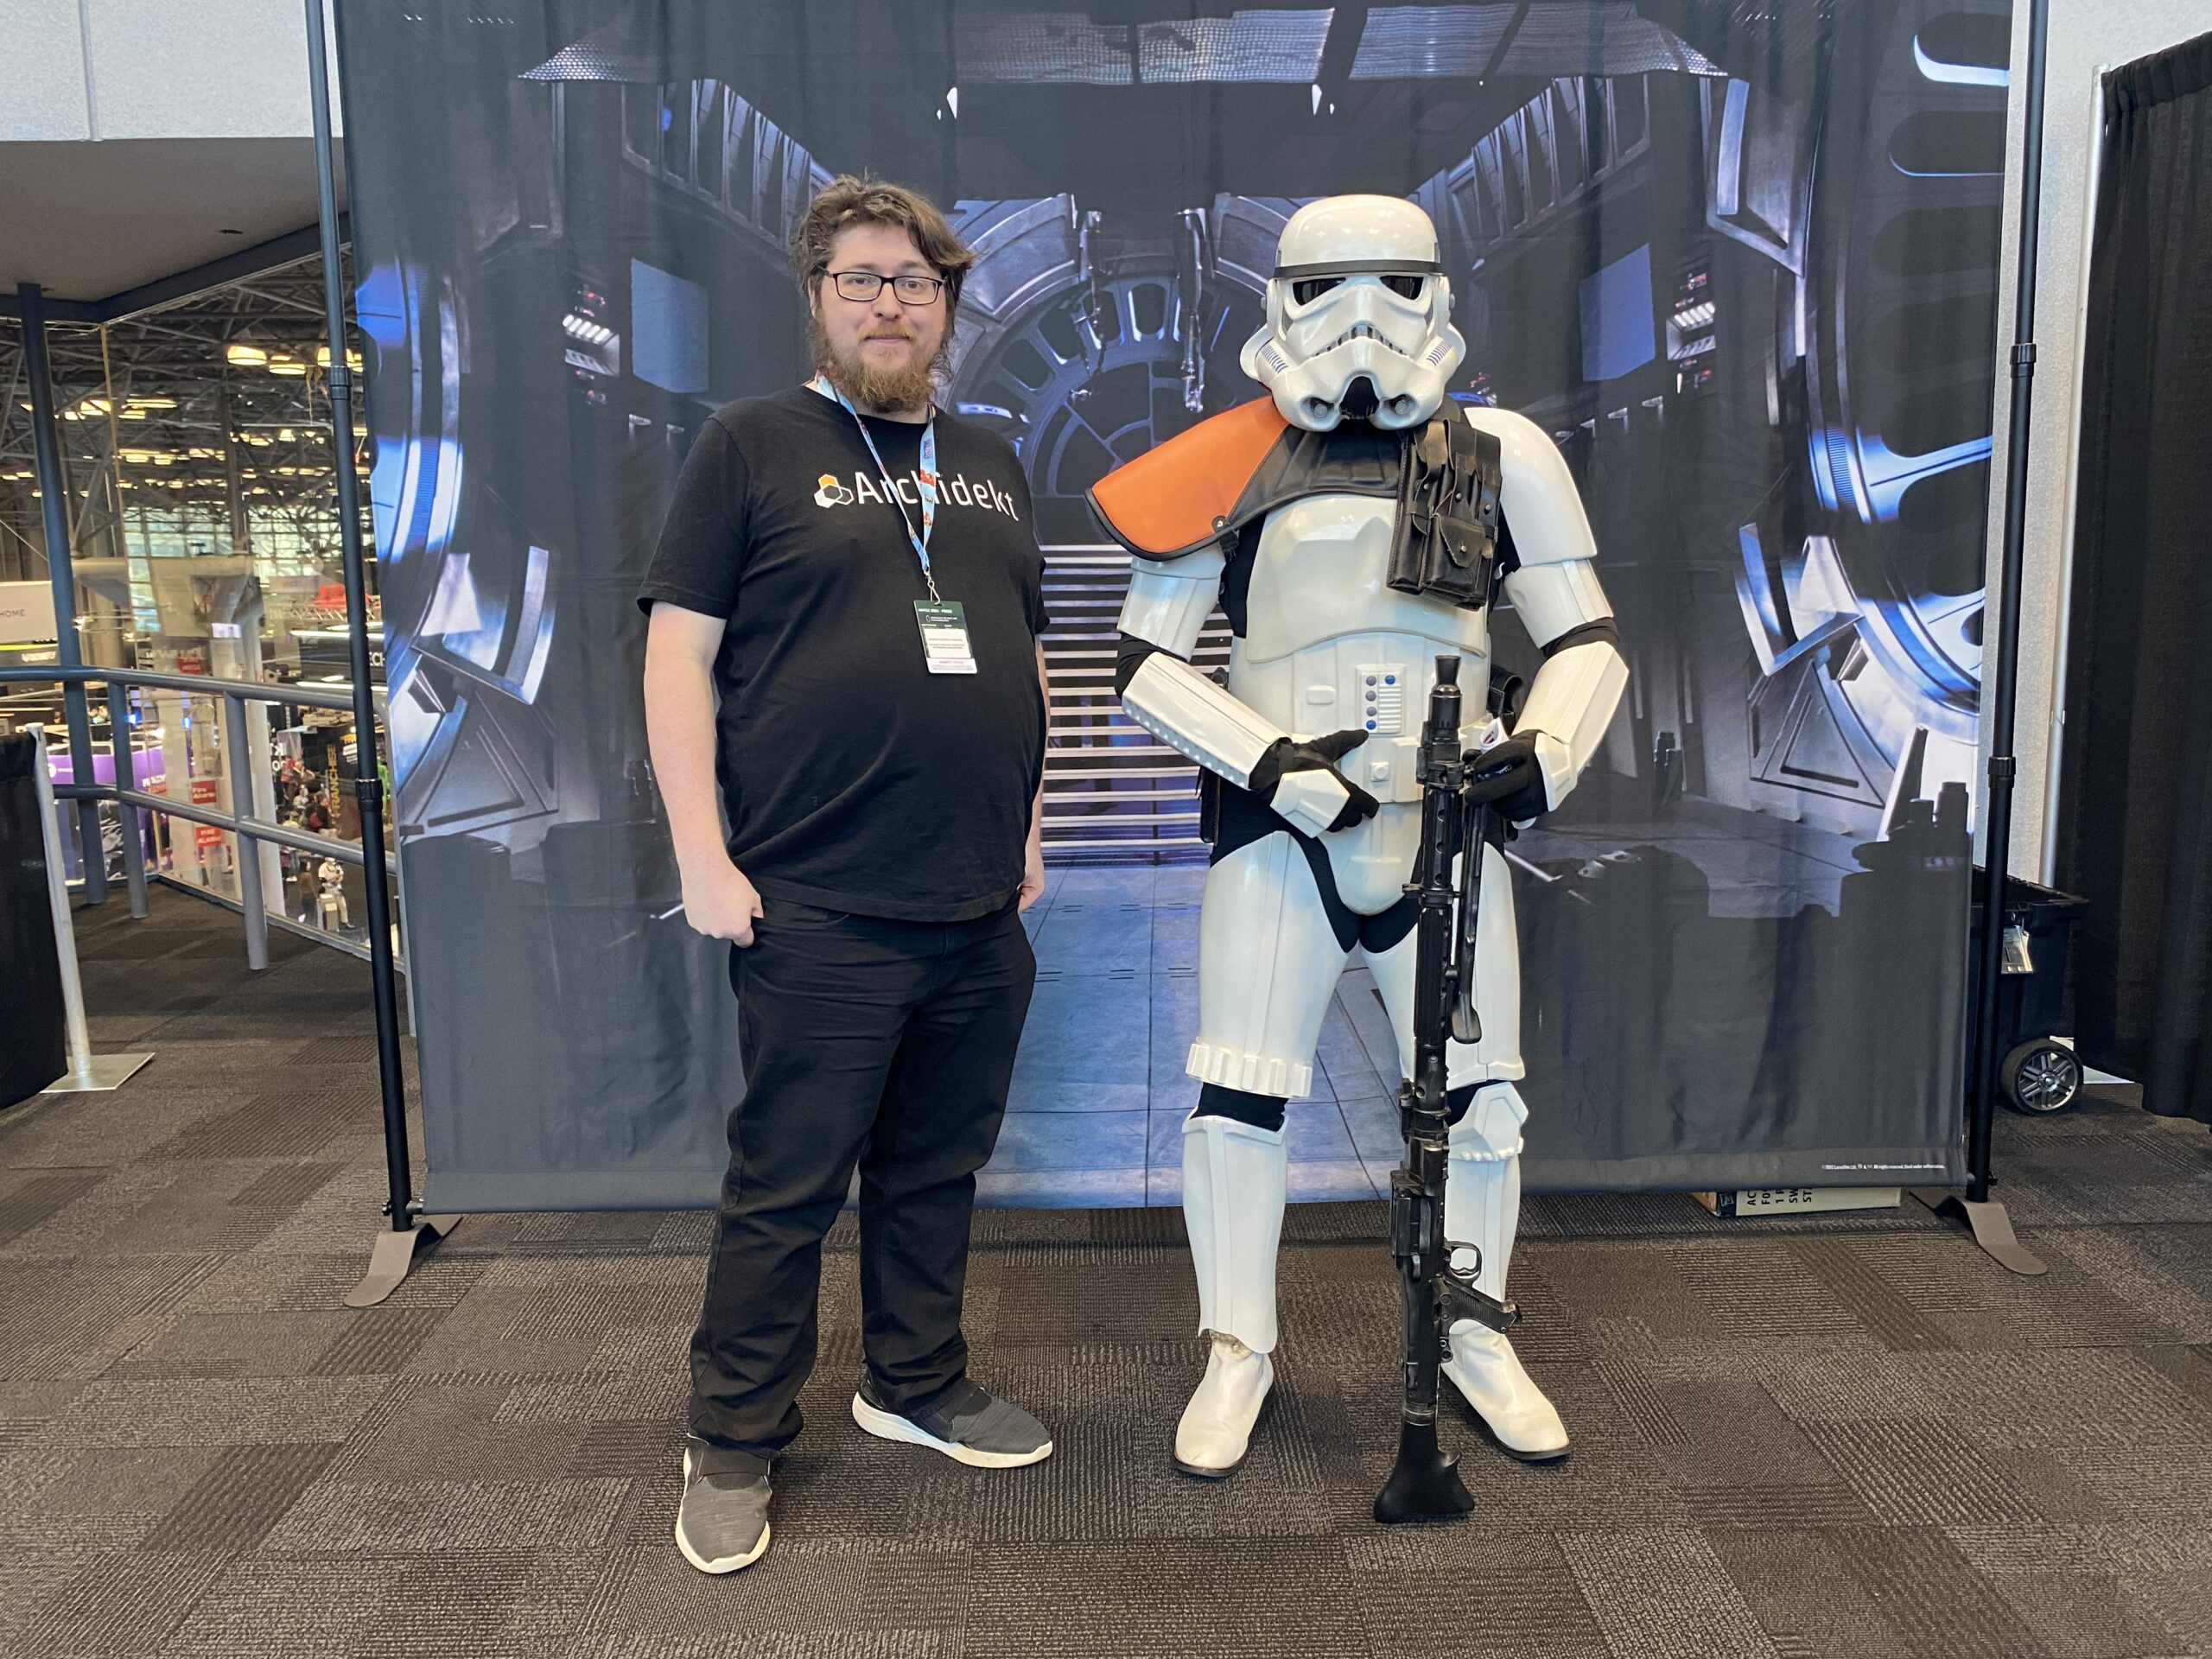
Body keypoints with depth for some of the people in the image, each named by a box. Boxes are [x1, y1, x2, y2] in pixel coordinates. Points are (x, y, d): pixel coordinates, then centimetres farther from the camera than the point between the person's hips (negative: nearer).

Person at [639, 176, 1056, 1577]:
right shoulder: (754, 445, 0)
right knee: (786, 1192, 5)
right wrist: (702, 856, -11)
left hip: (982, 910, 5)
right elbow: (679, 652, -5)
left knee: (937, 1171, 17)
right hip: (819, 914, -5)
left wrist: (1030, 826, 15)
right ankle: (736, 1445, 22)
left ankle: (920, 1385, 35)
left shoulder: (991, 466, 16)